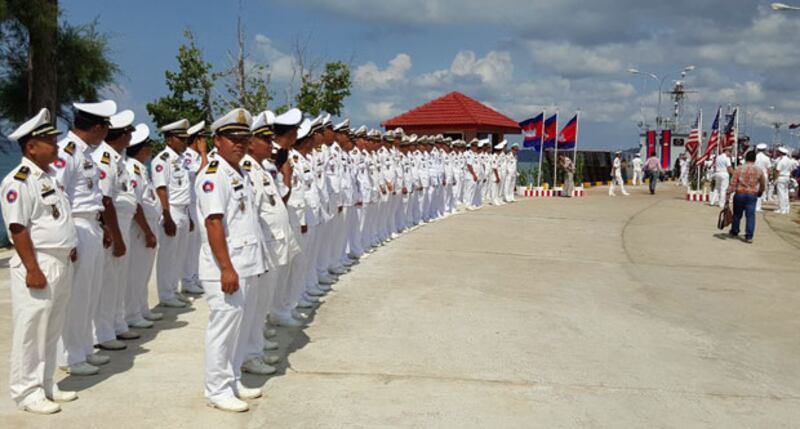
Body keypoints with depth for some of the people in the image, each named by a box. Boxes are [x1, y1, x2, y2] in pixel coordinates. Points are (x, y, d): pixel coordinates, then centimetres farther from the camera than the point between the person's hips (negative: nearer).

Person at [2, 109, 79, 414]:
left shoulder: (50, 175, 14)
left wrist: (70, 248, 17)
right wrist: (32, 269, -21)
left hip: (61, 264, 9)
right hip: (38, 265, -9)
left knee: (52, 331, 16)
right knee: (31, 331, 0)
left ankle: (45, 385, 27)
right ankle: (26, 392, 11)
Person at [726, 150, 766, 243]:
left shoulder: (739, 169, -4)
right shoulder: (759, 170, 2)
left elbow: (732, 184, -8)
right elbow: (763, 185, 15)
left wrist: (727, 196, -6)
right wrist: (759, 193, 35)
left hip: (739, 194, 0)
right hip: (752, 195, 0)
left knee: (737, 214, 15)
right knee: (750, 215, 0)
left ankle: (734, 232, 31)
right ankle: (749, 236, -6)